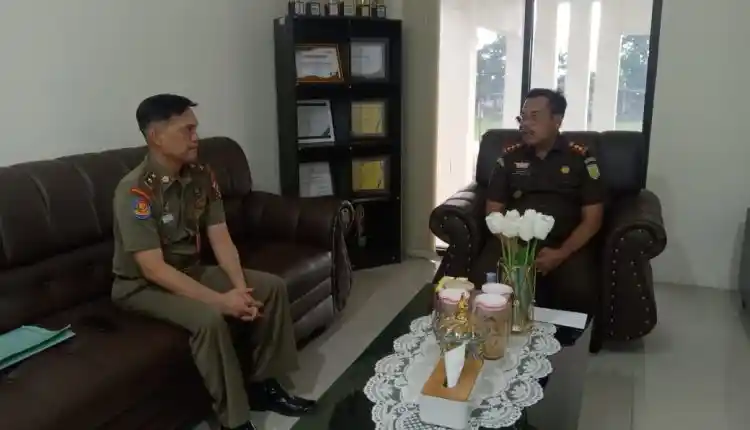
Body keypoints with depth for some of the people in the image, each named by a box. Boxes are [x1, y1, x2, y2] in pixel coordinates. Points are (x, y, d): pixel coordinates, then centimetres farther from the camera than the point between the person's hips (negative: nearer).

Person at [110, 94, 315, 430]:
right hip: (142, 286, -7)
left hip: (190, 271, 7)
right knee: (209, 317, -34)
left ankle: (264, 385, 5)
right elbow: (153, 268, -29)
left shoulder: (202, 177, -4)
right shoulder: (135, 191, -25)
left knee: (272, 287, -6)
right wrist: (220, 299, -31)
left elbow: (221, 239, -5)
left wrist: (241, 288, -20)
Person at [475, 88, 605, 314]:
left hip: (566, 245, -1)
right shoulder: (510, 156, 12)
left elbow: (592, 219, 3)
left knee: (579, 292, -31)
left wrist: (561, 254, -14)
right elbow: (494, 211, 10)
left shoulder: (581, 158, 6)